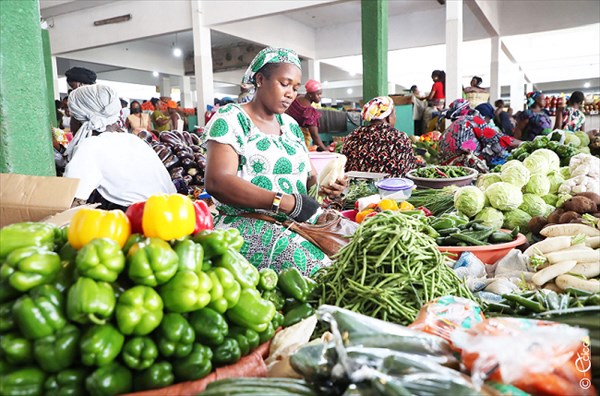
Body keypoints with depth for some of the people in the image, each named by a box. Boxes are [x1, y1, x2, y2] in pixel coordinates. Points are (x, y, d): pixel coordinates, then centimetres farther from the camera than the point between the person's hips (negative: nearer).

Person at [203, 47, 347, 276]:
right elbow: (217, 182, -17)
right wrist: (286, 202, -24)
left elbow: (307, 175, 19)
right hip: (247, 224, -7)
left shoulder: (291, 125, 18)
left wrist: (323, 185, -6)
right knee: (319, 264, -30)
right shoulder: (230, 118, -3)